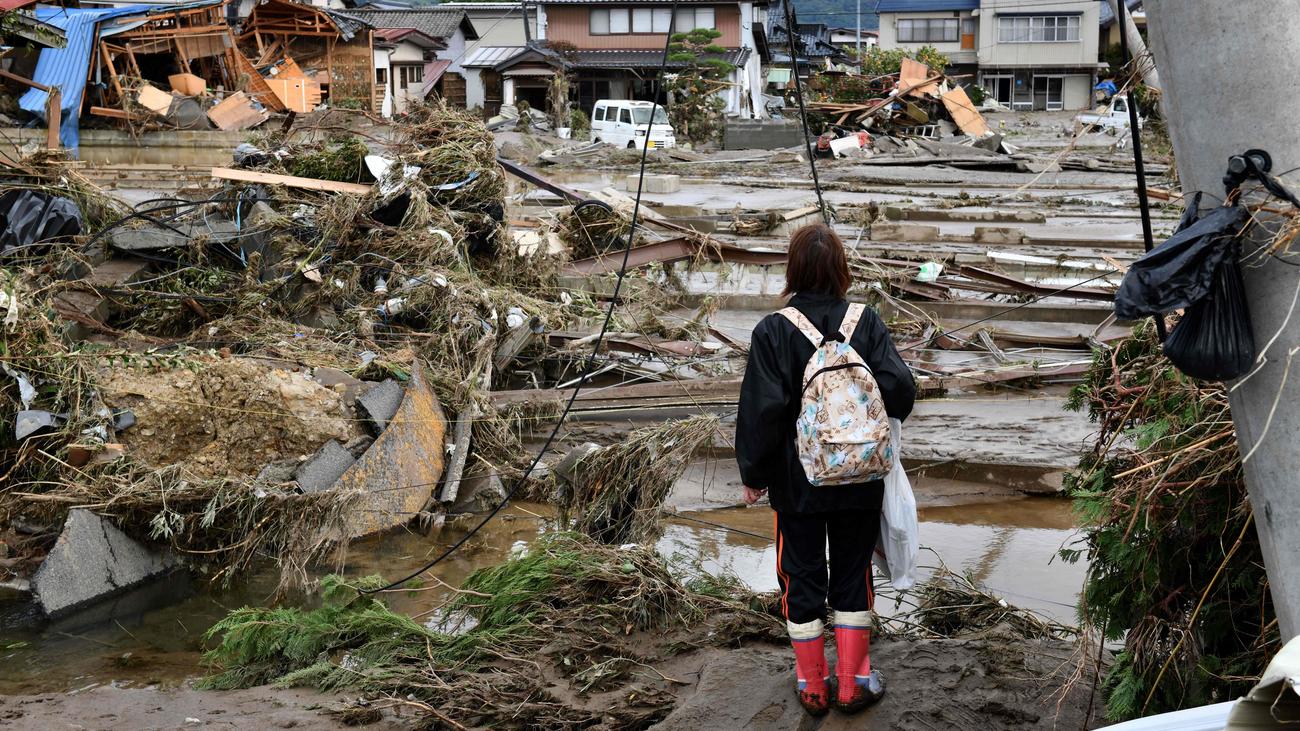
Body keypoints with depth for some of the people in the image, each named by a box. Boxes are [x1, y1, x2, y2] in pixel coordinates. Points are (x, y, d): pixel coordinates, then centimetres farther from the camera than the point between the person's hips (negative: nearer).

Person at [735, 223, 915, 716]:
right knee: (854, 575, 16)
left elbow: (762, 410, -15)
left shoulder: (773, 331, -14)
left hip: (797, 481, -2)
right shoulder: (866, 323, -9)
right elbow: (900, 390, -12)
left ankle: (813, 688, 23)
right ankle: (854, 684, 23)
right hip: (860, 479, 2)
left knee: (802, 579, 13)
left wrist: (753, 475, -3)